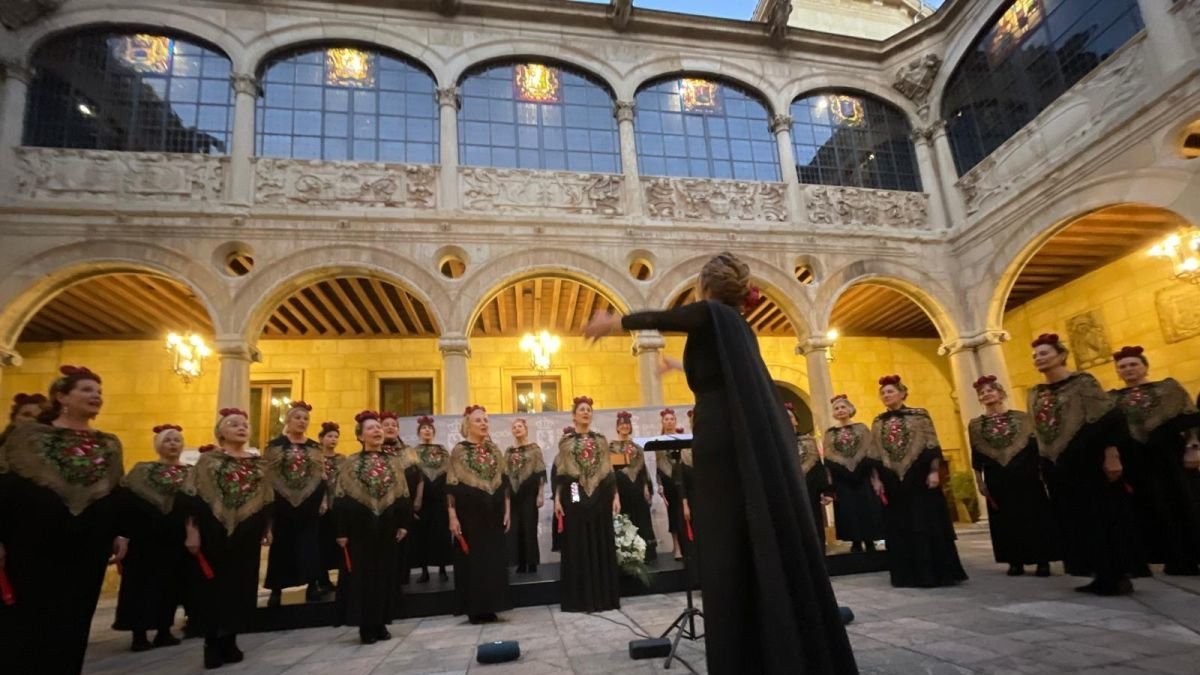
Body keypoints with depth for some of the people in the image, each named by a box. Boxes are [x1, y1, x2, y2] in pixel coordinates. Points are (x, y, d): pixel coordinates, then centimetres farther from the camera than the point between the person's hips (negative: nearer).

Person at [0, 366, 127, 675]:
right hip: (34, 545, -3)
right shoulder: (29, 435, 1)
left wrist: (120, 534, 5)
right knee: (25, 622, 3)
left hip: (88, 549, 3)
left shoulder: (109, 445, 12)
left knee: (72, 625, 8)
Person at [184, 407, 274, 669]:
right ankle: (212, 644, 14)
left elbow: (267, 499, 11)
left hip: (247, 533, 3)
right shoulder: (208, 459, 0)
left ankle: (230, 641, 18)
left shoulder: (259, 463, 8)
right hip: (215, 531, -3)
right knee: (213, 584, 2)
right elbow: (195, 498, -5)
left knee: (241, 584, 6)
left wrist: (267, 528, 9)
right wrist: (192, 530, -11)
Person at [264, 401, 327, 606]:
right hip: (282, 503, -2)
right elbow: (267, 475, -4)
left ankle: (312, 585, 15)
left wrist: (323, 500, 1)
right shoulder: (275, 445, 1)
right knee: (282, 545, 4)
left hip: (309, 503, 2)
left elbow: (321, 476, 9)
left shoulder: (314, 447, 9)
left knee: (310, 544, 5)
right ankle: (277, 589, 15)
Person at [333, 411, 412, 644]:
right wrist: (342, 531, -10)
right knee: (362, 573, 2)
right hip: (360, 526, -3)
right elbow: (341, 499, -6)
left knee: (385, 571, 7)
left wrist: (403, 523, 1)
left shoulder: (393, 461, 6)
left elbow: (403, 495, 7)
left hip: (386, 525, 3)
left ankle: (380, 623, 20)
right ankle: (365, 627, 13)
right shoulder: (351, 463, -3)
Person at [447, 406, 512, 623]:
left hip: (493, 513, 4)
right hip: (469, 514, -4)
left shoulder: (494, 449, 8)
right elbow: (451, 487, -7)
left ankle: (489, 607, 17)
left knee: (494, 559, 6)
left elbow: (504, 481, 11)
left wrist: (507, 510, 6)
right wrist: (452, 516, -13)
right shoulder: (459, 451, -4)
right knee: (472, 560, 1)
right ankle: (474, 609, 11)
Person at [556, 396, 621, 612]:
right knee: (577, 546, 0)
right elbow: (561, 472, 1)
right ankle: (580, 598, 7)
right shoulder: (566, 440, 3)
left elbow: (609, 470, 9)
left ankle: (605, 596, 12)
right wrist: (557, 499, -6)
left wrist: (615, 495, 3)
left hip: (599, 495, 2)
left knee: (602, 544, 4)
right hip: (575, 496, -2)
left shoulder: (601, 440, 10)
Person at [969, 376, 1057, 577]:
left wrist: (1042, 471, -3)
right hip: (996, 478, 1)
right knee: (1006, 519, 4)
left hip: (1026, 474, -1)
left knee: (1035, 515, 1)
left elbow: (1036, 445, 3)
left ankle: (1042, 561, 9)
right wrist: (980, 482, 1)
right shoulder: (975, 425, 5)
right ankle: (1015, 561, 11)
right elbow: (976, 456, 5)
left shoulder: (1022, 418, 4)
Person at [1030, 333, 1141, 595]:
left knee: (1103, 516, -2)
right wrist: (1044, 465, 15)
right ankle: (1103, 576, 17)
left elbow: (1110, 418, -12)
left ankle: (1117, 576, 7)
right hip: (1057, 466, 7)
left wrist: (1111, 455, -19)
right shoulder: (1035, 394, 12)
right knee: (1075, 520, 8)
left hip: (1088, 461, -7)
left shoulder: (1082, 383, -6)